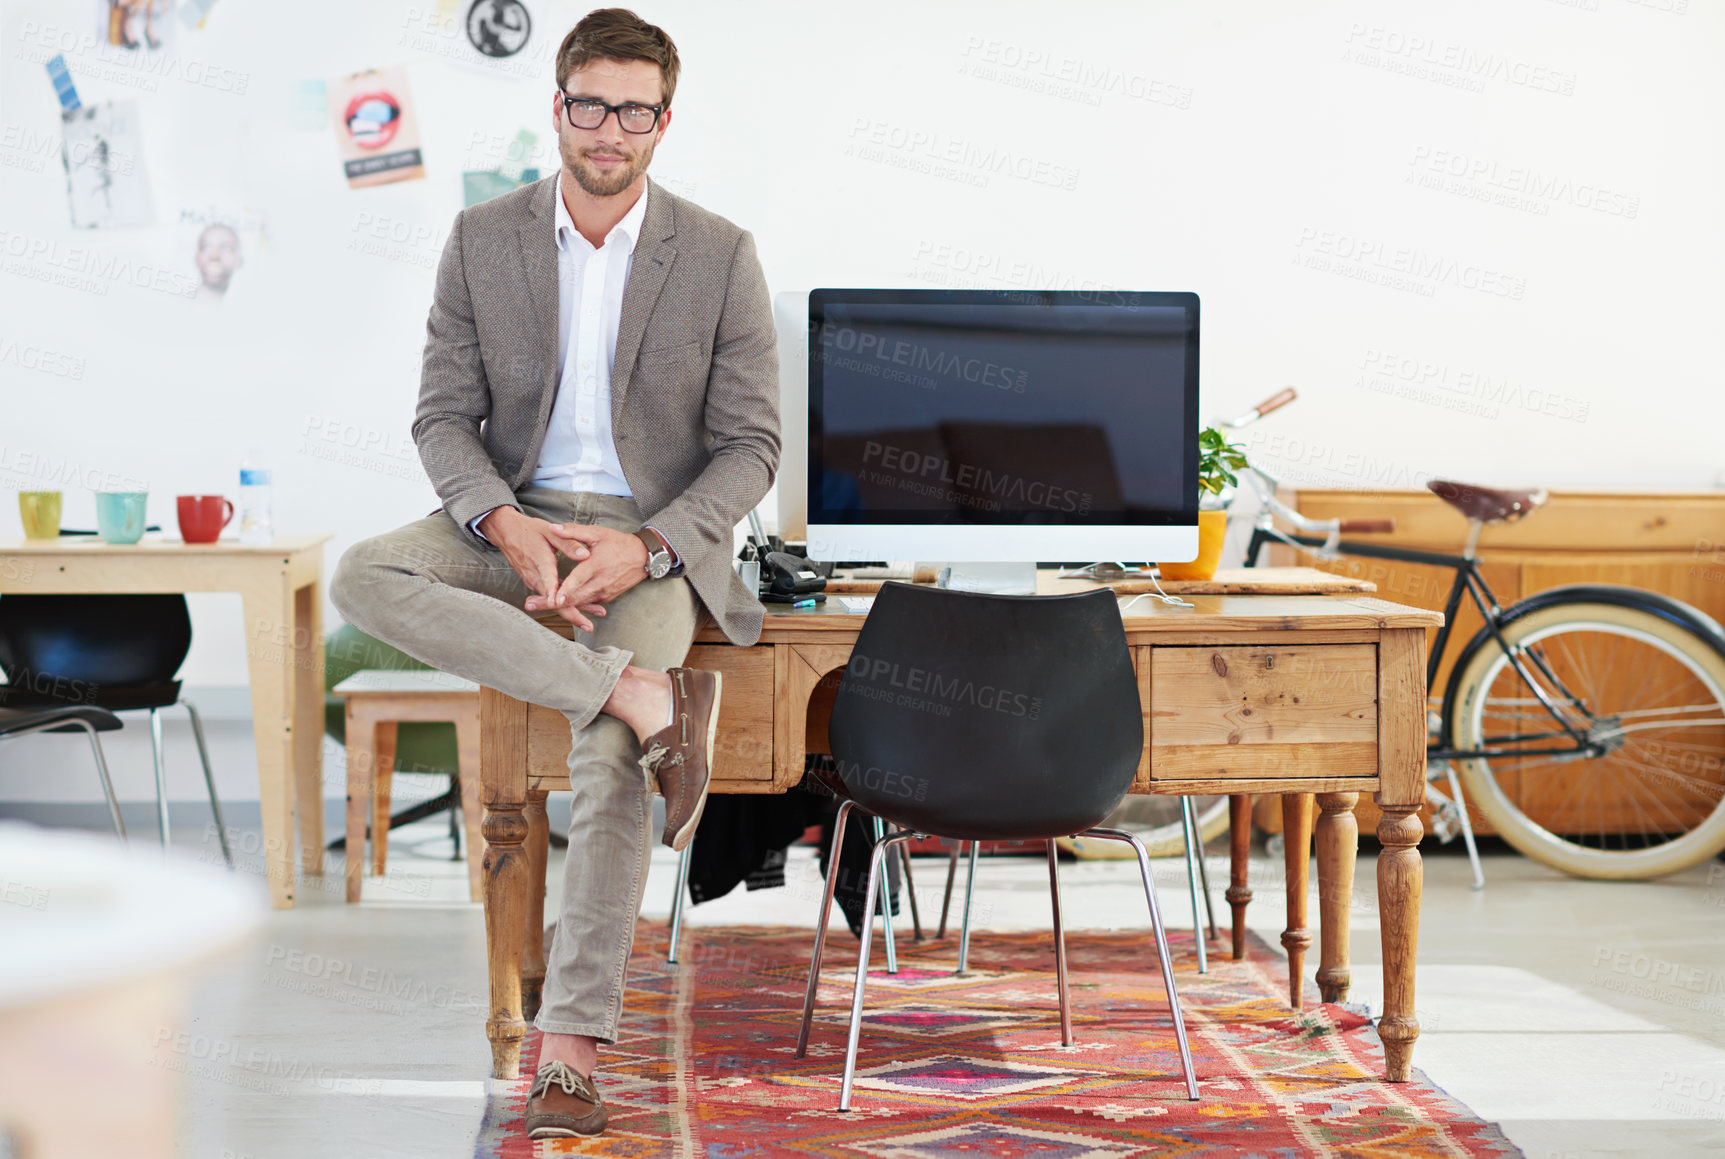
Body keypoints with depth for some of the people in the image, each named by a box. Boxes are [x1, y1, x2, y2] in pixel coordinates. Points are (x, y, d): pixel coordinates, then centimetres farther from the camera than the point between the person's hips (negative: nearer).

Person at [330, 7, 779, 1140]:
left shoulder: (720, 256, -4)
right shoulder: (483, 239, 2)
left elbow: (750, 447, -3)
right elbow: (445, 416, 1)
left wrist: (643, 547, -20)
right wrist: (509, 526, -20)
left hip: (654, 532, -3)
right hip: (513, 515, 3)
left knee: (611, 761, -26)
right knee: (365, 576, -28)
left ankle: (570, 1049, -24)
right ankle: (651, 696, -32)